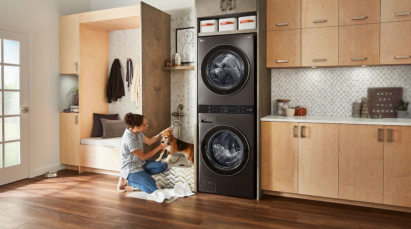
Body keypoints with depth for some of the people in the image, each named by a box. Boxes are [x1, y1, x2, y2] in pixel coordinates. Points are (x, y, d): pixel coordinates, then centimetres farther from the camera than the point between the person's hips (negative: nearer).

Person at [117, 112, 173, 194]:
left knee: (163, 166, -2)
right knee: (155, 189, -16)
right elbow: (143, 157, -19)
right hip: (131, 169, -9)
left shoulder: (137, 132, -4)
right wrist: (160, 147, -13)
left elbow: (149, 141, 14)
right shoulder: (129, 140, -30)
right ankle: (127, 181, 1)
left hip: (140, 164, 9)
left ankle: (137, 179, 3)